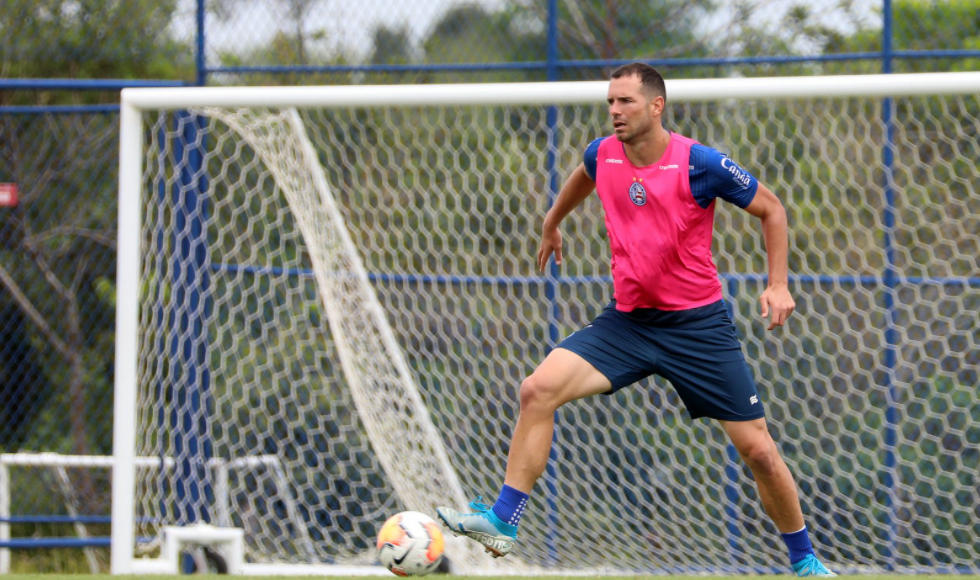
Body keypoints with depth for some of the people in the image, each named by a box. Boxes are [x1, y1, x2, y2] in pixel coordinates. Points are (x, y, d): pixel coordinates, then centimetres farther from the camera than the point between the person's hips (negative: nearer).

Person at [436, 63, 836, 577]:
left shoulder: (700, 164, -15)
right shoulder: (602, 155, -1)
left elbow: (770, 209, -2)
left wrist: (778, 284, -12)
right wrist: (552, 223, 39)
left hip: (697, 323, -4)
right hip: (626, 321, 4)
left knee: (757, 448, -4)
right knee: (538, 390, -17)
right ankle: (502, 522, -13)